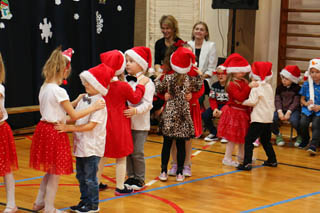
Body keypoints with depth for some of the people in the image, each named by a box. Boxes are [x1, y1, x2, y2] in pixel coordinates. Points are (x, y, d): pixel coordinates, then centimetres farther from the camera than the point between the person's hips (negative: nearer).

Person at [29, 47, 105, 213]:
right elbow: (74, 116, -16)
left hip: (44, 129, 9)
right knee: (56, 173, 4)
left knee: (50, 171, 22)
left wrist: (75, 102, 15)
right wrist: (93, 107, -8)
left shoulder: (44, 88, 7)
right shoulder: (59, 91, -19)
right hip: (55, 132, -9)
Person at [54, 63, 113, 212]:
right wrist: (61, 121, 1)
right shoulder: (84, 99, 8)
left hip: (92, 147, -8)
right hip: (80, 144, 8)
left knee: (90, 178, 2)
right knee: (81, 176, 17)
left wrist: (69, 128, -25)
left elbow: (91, 125, -23)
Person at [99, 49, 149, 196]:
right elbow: (135, 99, -4)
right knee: (121, 157, 7)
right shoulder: (123, 86, -17)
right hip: (119, 124, -4)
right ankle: (120, 187, 13)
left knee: (101, 155, 17)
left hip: (104, 122, 5)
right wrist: (141, 85, 10)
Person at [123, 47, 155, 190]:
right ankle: (131, 177, 24)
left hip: (140, 124, -6)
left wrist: (135, 111, -30)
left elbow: (147, 103, -16)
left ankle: (139, 179, 11)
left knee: (137, 153, -2)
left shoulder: (147, 82, -9)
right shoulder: (125, 81, 8)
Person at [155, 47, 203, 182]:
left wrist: (157, 78, 22)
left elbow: (158, 88, 7)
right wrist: (199, 76, 25)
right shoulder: (190, 80, -3)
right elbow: (198, 87, 15)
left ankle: (164, 171, 10)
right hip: (183, 116, 0)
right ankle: (180, 172, 10)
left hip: (169, 115, 0)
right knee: (181, 145, 6)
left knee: (167, 144, 8)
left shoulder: (167, 78, -5)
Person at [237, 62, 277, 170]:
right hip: (269, 118, 8)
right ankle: (272, 160, 28)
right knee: (266, 141, 23)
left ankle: (247, 163, -17)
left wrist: (243, 102, -2)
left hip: (258, 119, -8)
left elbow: (252, 102, -17)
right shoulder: (269, 87, 14)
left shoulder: (256, 88, -9)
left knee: (249, 140, -8)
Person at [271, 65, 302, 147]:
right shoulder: (279, 88, 11)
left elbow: (296, 102, -6)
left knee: (294, 120, -37)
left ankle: (300, 136, -3)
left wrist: (288, 112, -18)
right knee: (272, 119, -28)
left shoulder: (297, 88, 2)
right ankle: (278, 134, 4)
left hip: (293, 110, -3)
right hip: (281, 109, 3)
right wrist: (279, 111, -16)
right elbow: (277, 100, 2)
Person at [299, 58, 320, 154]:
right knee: (303, 123, -21)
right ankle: (305, 139, 7)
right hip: (307, 110, 3)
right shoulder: (306, 84, 6)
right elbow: (302, 99, 13)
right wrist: (306, 103, -9)